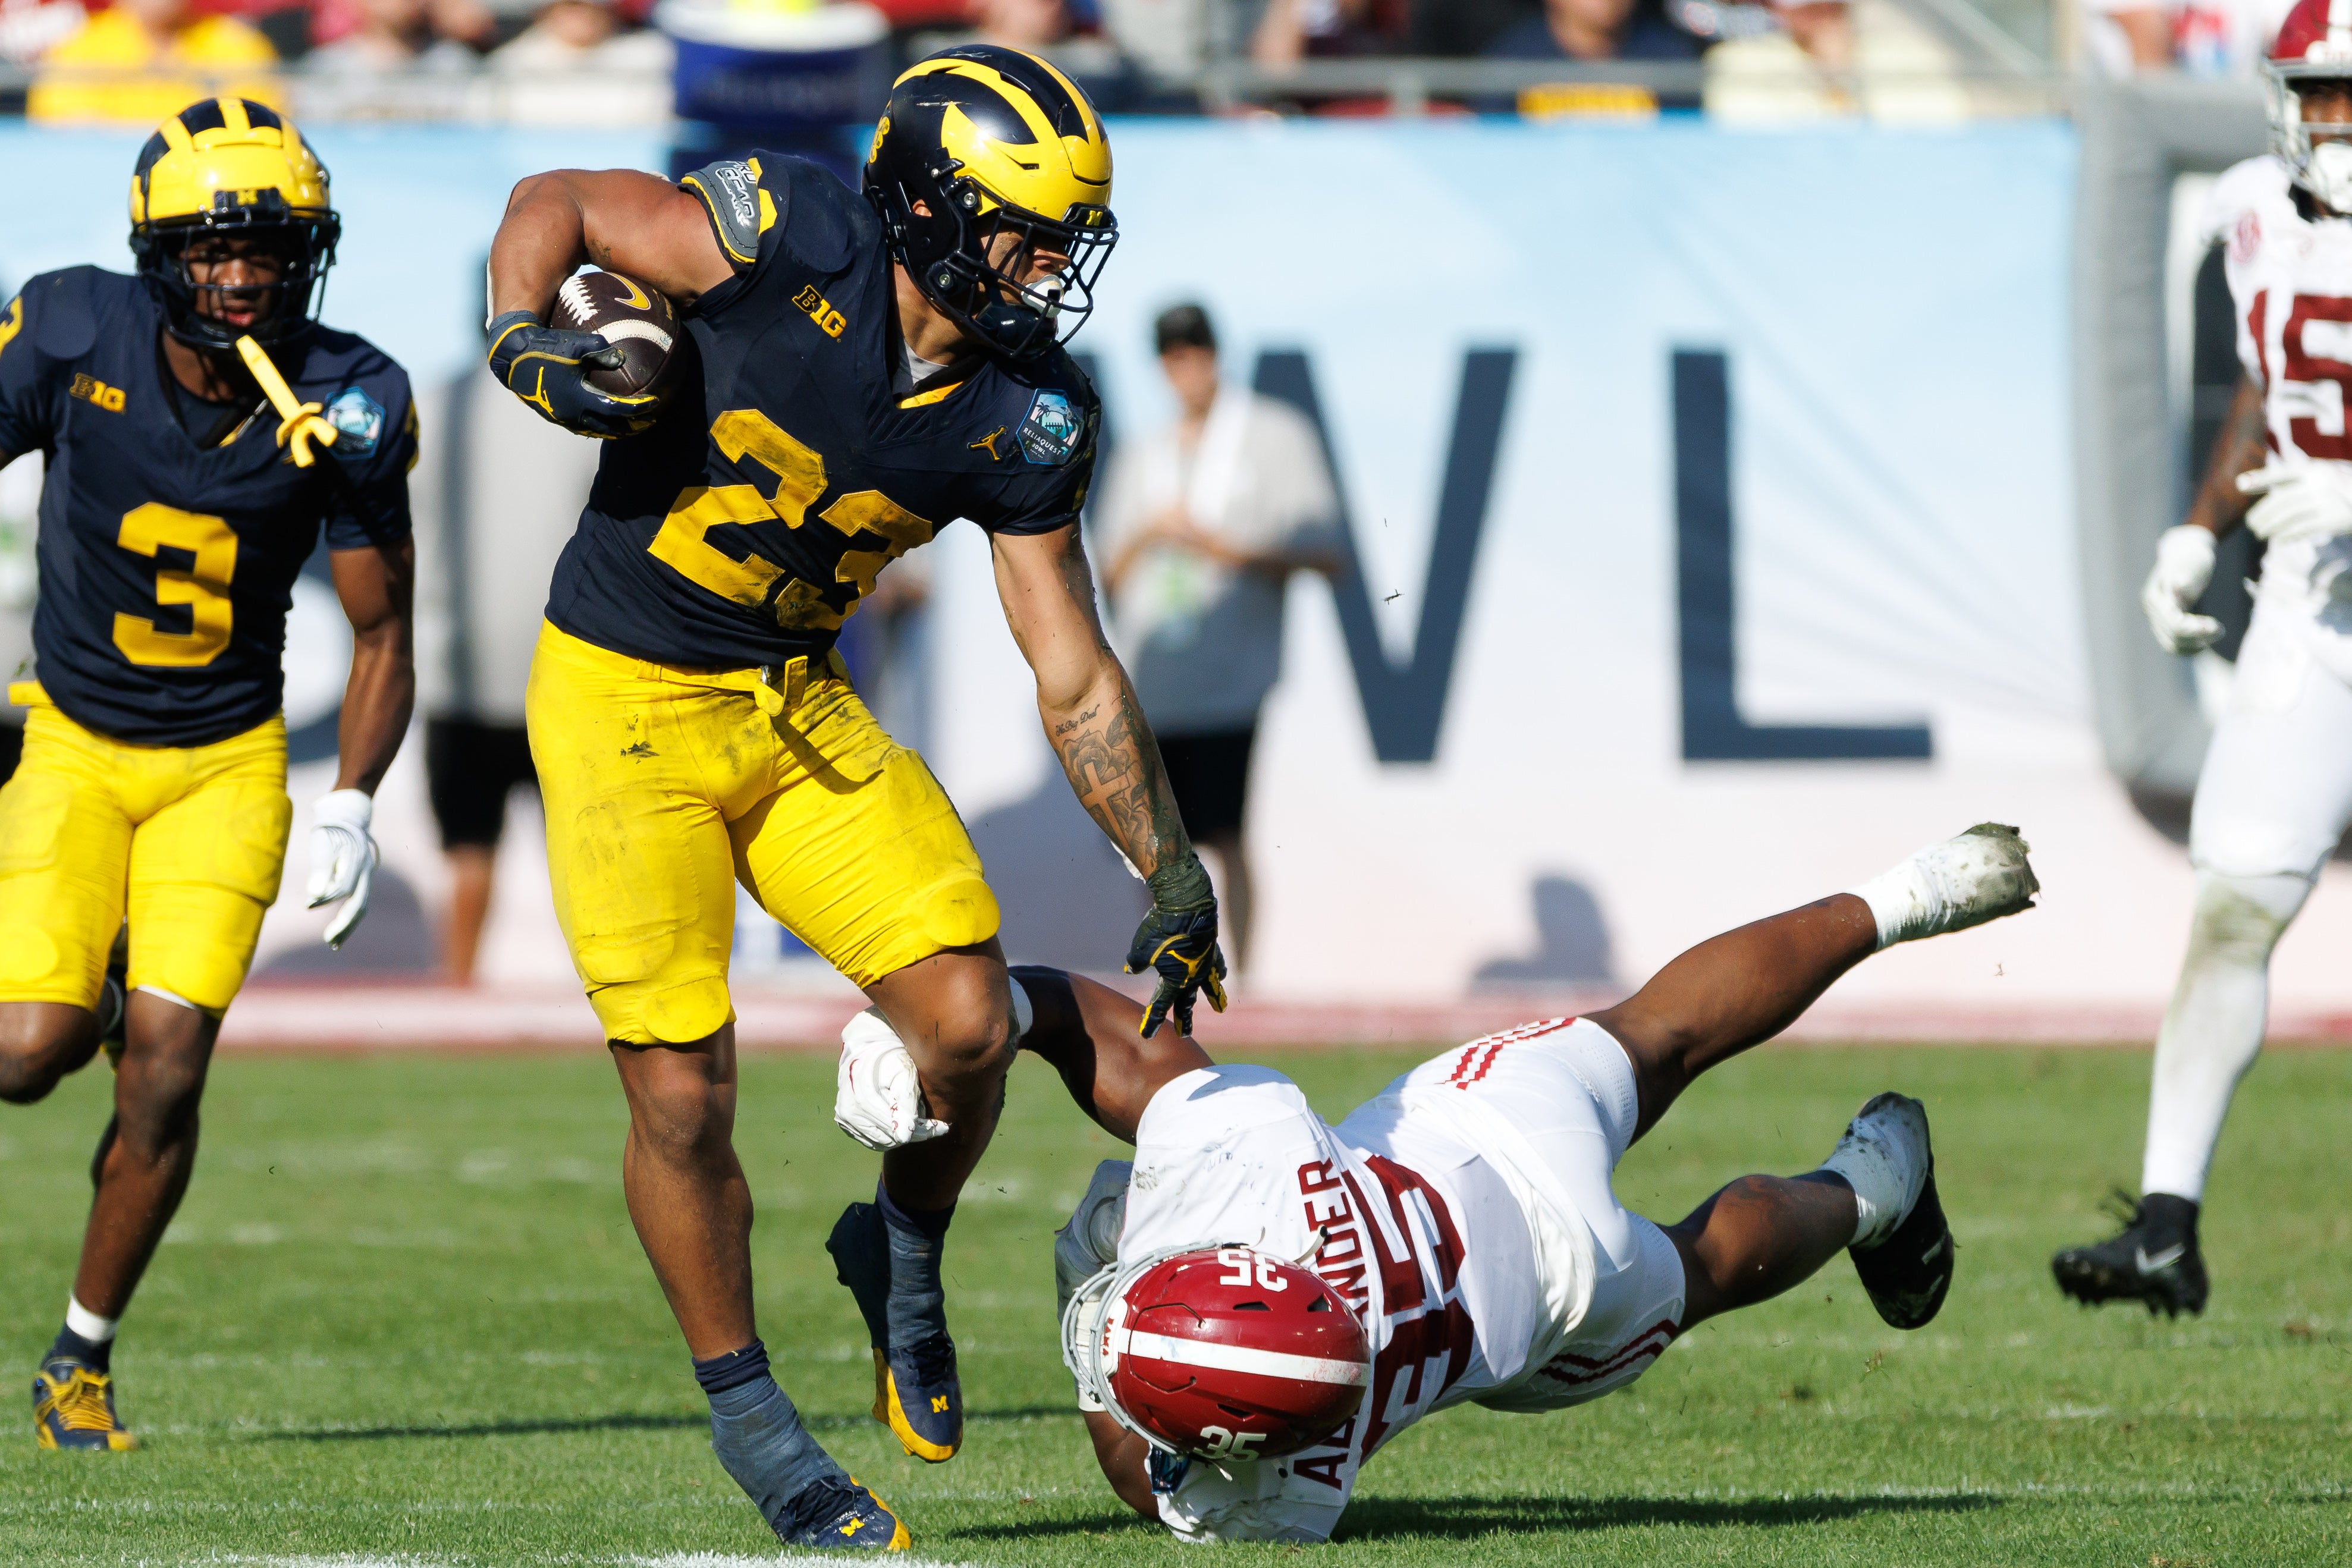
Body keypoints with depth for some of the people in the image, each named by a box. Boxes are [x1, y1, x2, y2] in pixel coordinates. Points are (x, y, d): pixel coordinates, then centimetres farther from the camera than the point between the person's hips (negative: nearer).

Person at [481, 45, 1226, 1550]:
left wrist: (1172, 874, -2)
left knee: (969, 1021, -9)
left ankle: (904, 1254, 23)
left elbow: (1076, 679, 1)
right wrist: (523, 337, -24)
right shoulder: (789, 241, -21)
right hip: (625, 702, -4)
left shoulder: (1025, 421, -7)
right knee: (682, 1094, -6)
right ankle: (749, 1413, 15)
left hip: (800, 707, 4)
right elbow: (555, 204, -5)